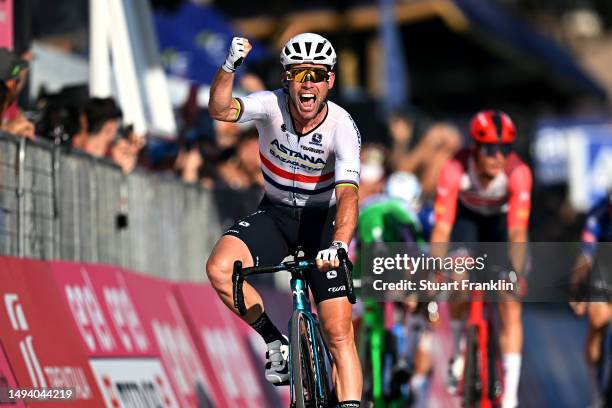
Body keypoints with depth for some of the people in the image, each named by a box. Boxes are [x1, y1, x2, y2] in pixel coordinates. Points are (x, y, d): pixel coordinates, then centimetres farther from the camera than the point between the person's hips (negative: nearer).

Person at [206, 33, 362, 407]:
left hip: (323, 220, -2)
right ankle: (276, 345, -6)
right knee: (220, 268, -26)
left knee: (339, 333, -10)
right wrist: (230, 67, -53)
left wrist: (338, 245, -51)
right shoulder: (272, 105, -17)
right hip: (275, 213, 2)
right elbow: (221, 110, -35)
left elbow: (348, 194, -34)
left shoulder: (342, 127, -23)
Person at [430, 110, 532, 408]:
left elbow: (517, 231, -40)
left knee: (510, 305, -11)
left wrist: (518, 273, -51)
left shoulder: (518, 173, -36)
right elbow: (442, 227, -36)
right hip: (468, 217, 0)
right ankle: (459, 352, 0)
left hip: (502, 219, 0)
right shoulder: (455, 170, -35)